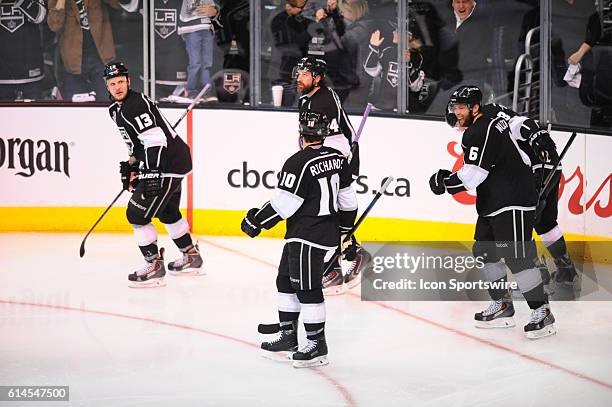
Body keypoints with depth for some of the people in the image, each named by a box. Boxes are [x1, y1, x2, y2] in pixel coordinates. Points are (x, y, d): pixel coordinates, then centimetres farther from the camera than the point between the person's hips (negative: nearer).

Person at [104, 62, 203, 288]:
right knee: (167, 211, 26)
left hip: (169, 162, -11)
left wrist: (152, 172, -33)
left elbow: (154, 139, -29)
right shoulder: (117, 109, 12)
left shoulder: (136, 104, -20)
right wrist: (131, 164, 18)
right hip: (164, 164, 11)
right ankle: (191, 257, 40)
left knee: (137, 213, -11)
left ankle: (154, 265, -4)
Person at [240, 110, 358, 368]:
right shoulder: (337, 158, 5)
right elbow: (347, 201, 13)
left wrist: (256, 220, -4)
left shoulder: (298, 163, -19)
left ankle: (317, 344, 1)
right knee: (286, 279, 18)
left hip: (307, 237, -9)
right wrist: (346, 231, 25)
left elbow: (282, 204, -18)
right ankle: (288, 335, 25)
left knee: (307, 287, -3)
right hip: (329, 230, 9)